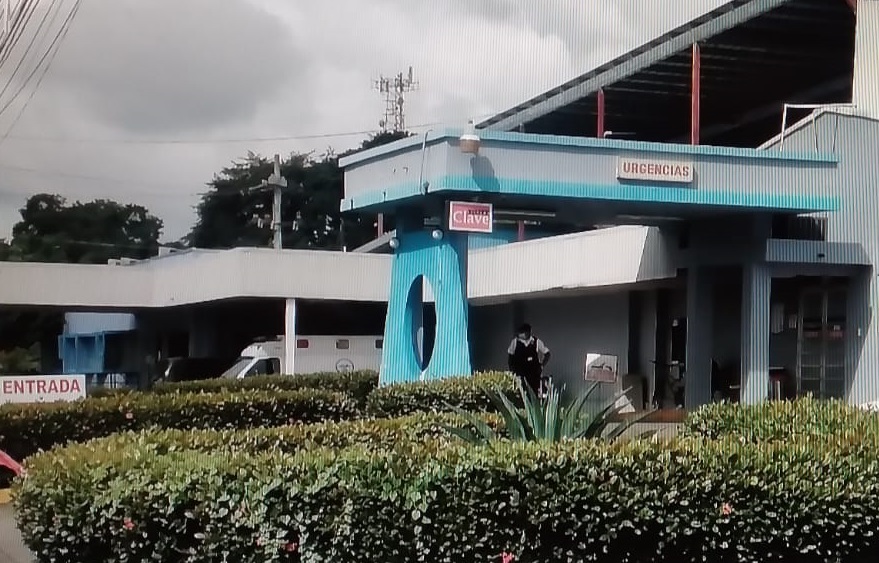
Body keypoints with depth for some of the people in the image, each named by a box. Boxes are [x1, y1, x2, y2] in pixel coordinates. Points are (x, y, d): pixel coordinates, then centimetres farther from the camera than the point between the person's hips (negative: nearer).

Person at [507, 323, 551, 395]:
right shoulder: (515, 342, -1)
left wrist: (542, 366, -1)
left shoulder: (537, 342, -3)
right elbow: (510, 356, 8)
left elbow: (547, 354, 8)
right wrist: (511, 370, 2)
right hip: (519, 373, 0)